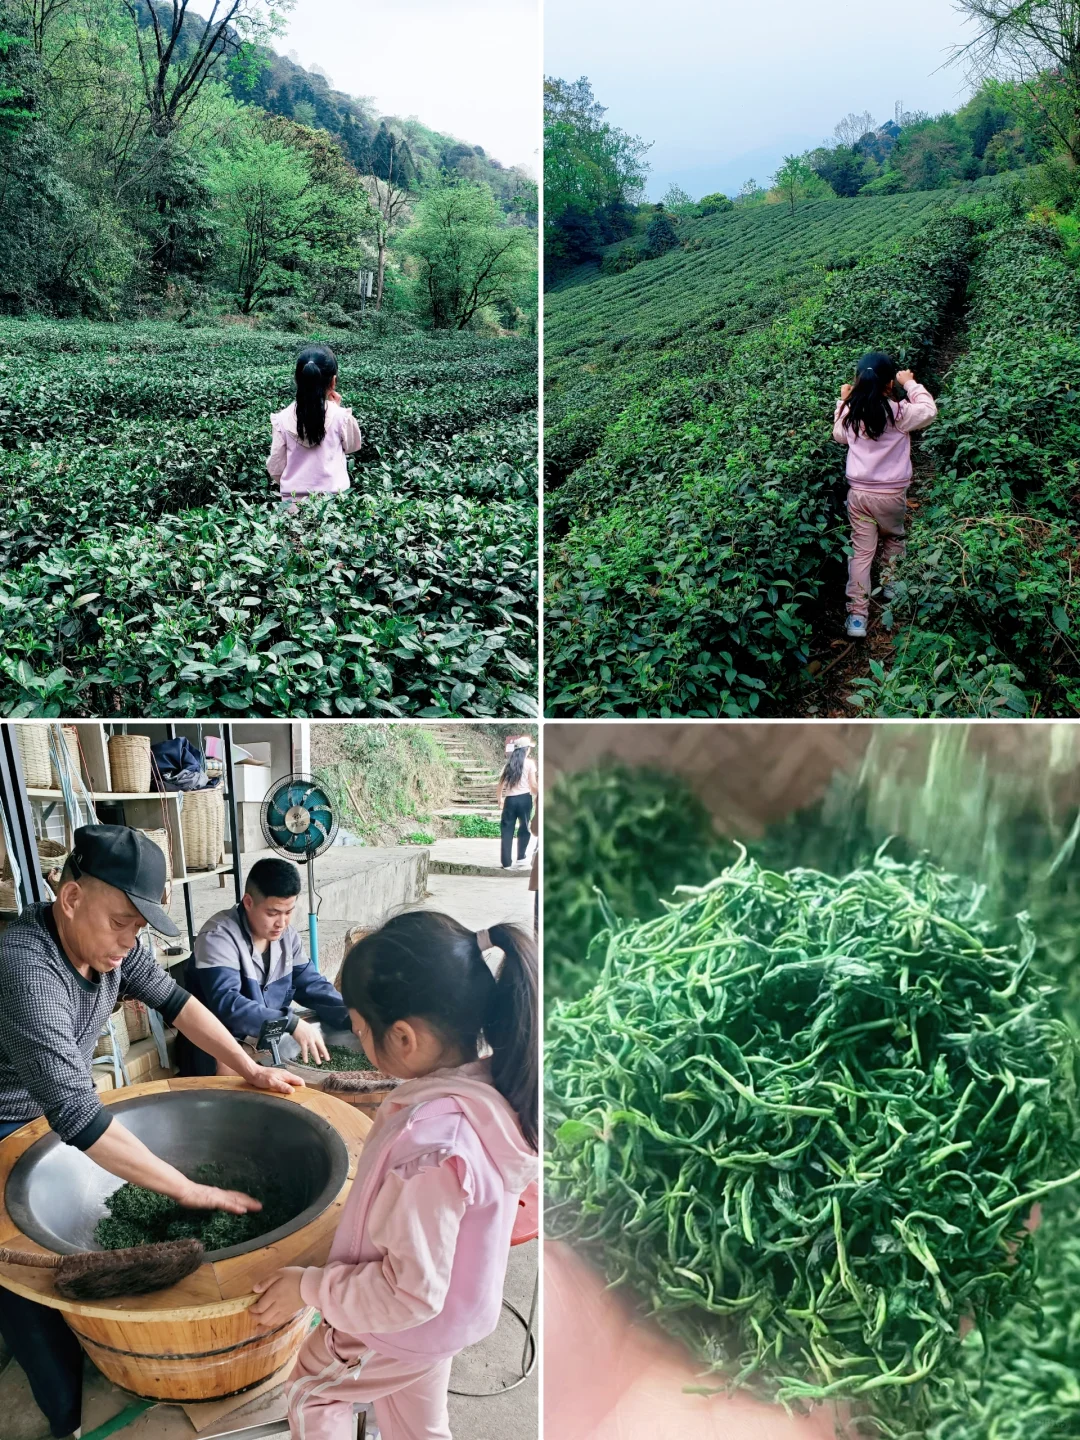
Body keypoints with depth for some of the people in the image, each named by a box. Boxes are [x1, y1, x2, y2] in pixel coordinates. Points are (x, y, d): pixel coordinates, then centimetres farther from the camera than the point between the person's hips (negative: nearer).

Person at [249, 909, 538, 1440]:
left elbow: (407, 1292, -32)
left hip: (400, 1331, -7)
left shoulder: (429, 1143, -42)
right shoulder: (490, 1083, -16)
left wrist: (307, 1287, -21)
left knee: (311, 1388, 22)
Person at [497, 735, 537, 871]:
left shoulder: (509, 763, 9)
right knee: (524, 828, 15)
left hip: (510, 799, 3)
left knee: (507, 830, 5)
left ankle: (507, 862, 4)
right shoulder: (529, 763, -1)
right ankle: (521, 857, 19)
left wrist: (499, 798, 22)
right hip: (524, 798, -3)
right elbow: (533, 785, -4)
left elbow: (501, 783, 8)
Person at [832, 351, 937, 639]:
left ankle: (857, 615, 0)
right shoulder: (899, 412, -13)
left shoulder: (850, 412, -3)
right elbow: (929, 411, 4)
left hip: (858, 492, 2)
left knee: (861, 551, 5)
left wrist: (843, 402, 25)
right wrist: (911, 383, 10)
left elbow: (839, 436, 18)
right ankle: (890, 583, 42)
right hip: (891, 494, -2)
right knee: (893, 537, 27)